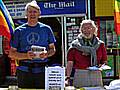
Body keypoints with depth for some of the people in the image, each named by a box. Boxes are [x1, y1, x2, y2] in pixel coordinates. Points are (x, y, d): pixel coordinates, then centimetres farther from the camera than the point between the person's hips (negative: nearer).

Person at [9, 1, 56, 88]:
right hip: (24, 71, 0)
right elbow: (12, 54, 4)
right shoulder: (19, 31, 5)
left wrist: (47, 54, -10)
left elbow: (53, 49, 13)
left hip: (42, 70, 1)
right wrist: (26, 56, -13)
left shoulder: (46, 29, 8)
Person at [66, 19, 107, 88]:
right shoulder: (75, 45, 5)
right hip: (79, 77, -2)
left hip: (96, 76, 2)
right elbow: (70, 63, 0)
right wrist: (68, 78, -11)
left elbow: (105, 61, 16)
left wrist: (102, 66, -6)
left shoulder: (100, 44, 11)